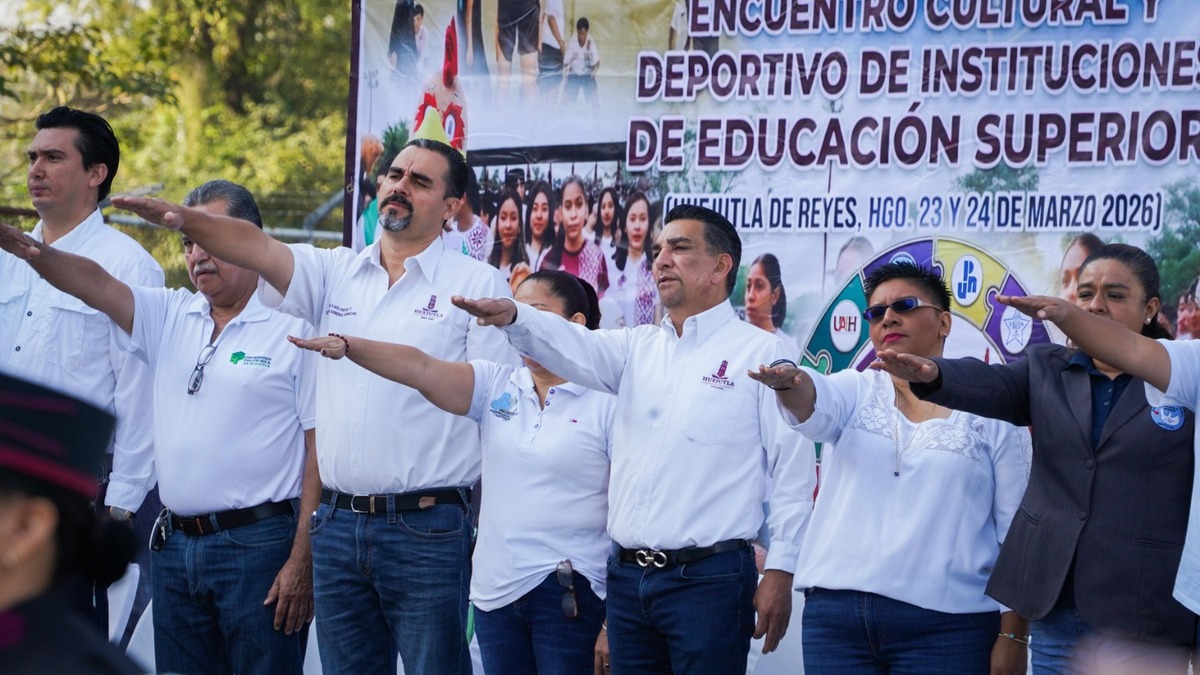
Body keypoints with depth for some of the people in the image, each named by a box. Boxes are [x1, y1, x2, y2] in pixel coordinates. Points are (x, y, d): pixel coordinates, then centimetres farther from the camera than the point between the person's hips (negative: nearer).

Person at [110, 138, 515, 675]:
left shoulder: (479, 285, 0)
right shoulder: (336, 273, 12)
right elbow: (256, 248, -4)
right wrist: (183, 219, -20)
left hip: (427, 529, -5)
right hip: (338, 525, 5)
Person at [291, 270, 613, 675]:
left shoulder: (606, 399, -4)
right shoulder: (497, 386, 10)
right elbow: (423, 369, -4)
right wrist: (348, 346, -20)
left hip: (569, 591, -5)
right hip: (496, 589, 5)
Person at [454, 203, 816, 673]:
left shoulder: (760, 354, -1)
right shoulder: (638, 348, 16)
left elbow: (793, 470, -4)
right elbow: (575, 347, -3)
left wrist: (779, 572, -10)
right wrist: (513, 316, -24)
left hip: (708, 578, -6)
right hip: (628, 577, 6)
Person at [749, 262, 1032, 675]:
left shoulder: (990, 411, 4)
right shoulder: (857, 391, 12)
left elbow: (1016, 531, 1)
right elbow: (815, 406, -12)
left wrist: (1013, 635, -5)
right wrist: (788, 381, -36)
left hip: (945, 624, -3)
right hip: (836, 614, 3)